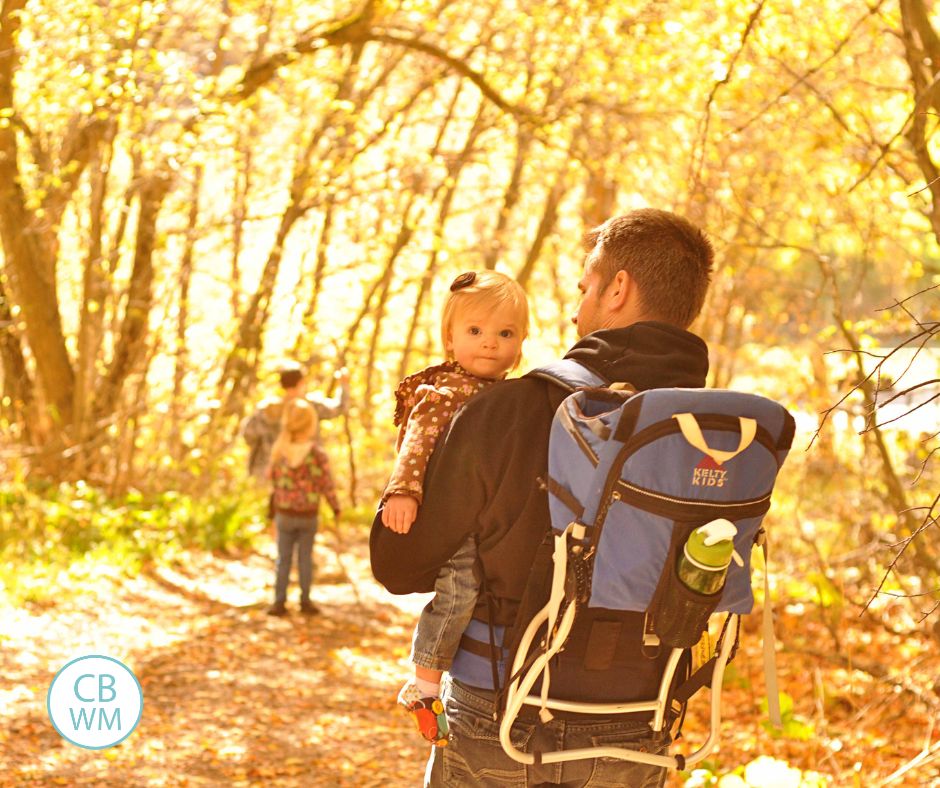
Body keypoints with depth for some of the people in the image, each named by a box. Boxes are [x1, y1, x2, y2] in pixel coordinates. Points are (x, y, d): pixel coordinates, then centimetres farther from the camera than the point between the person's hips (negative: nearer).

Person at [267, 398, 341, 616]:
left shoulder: (280, 452, -10)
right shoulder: (318, 455, -18)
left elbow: (272, 478, 4)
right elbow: (327, 486, -12)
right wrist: (336, 507, 2)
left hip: (284, 514, 1)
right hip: (308, 515, -1)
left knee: (283, 558, 9)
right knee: (305, 558, 10)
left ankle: (279, 602, 7)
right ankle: (305, 600, 14)